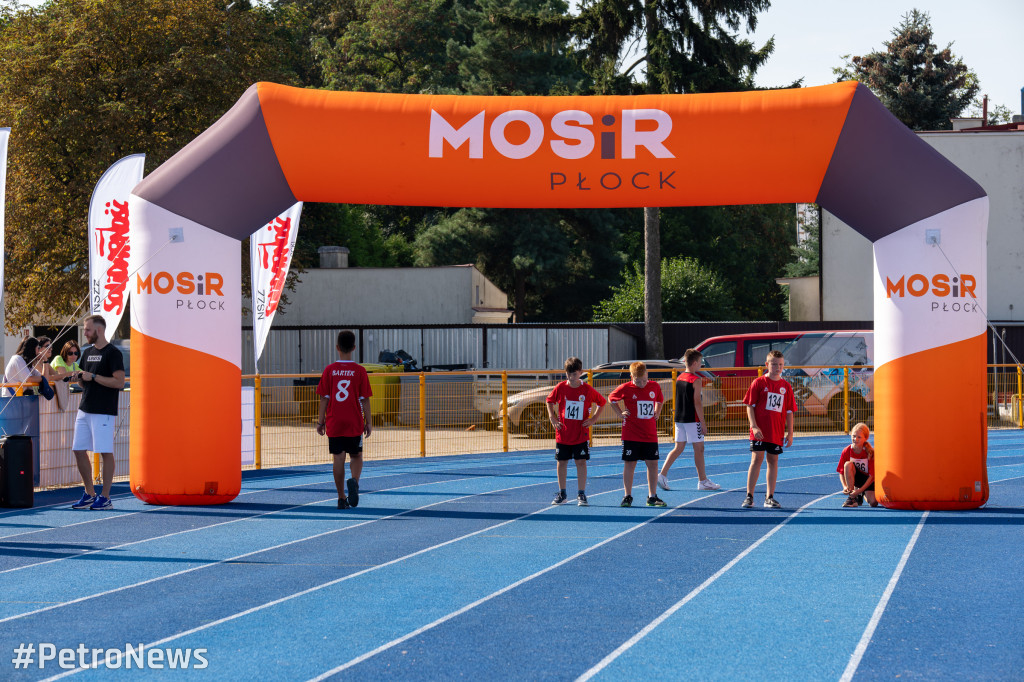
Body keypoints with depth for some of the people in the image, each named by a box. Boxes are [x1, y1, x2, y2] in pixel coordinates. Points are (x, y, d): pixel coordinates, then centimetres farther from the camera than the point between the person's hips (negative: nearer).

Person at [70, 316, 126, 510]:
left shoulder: (112, 353, -8)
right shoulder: (88, 352, 16)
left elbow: (119, 382, -16)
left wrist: (93, 377, -16)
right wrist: (79, 378, 1)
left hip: (104, 412, -9)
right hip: (85, 410, 9)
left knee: (105, 453, -4)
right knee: (79, 450, 8)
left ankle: (105, 497, 0)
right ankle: (89, 494, 18)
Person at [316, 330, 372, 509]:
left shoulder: (329, 370, -2)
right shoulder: (360, 371, -5)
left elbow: (324, 398, -1)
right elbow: (365, 399, -3)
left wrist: (320, 421, 7)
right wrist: (368, 422, 5)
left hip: (334, 423, 1)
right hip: (354, 424, -1)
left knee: (338, 459, 4)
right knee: (356, 456, 13)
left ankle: (342, 498, 4)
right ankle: (354, 481, -17)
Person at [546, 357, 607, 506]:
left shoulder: (587, 389, -7)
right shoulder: (560, 388, -4)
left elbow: (602, 402, 7)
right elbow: (550, 401, 14)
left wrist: (593, 418, -1)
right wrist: (552, 417, 3)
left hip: (581, 434, -2)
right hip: (563, 432, 2)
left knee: (581, 462, -3)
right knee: (561, 462, 8)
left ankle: (581, 494, 4)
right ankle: (562, 493, 20)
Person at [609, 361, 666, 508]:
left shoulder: (655, 387, 3)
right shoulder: (626, 388, -5)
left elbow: (660, 401, 24)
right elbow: (612, 399, 12)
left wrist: (657, 413, 9)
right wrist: (620, 413, 3)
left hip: (650, 435, 3)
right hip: (631, 434, -3)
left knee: (653, 463, 3)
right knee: (630, 464, 1)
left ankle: (652, 497, 12)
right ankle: (627, 497, 9)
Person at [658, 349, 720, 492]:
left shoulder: (679, 378, 9)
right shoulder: (696, 380, -13)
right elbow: (697, 403, -15)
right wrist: (703, 423, -12)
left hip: (679, 418, 7)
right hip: (692, 419, -7)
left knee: (678, 448, 11)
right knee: (699, 448, 2)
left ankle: (662, 474, 1)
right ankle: (703, 481, 7)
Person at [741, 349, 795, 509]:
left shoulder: (786, 386, 9)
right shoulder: (759, 383, -1)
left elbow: (789, 411, 12)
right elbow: (750, 406, -3)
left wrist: (790, 433, 7)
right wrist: (754, 426, -13)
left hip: (777, 433, 4)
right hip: (759, 432, -4)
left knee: (773, 461, 7)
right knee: (756, 460, -7)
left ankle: (769, 497, 13)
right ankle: (749, 496, -4)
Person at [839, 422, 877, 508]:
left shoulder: (870, 452, -22)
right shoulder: (846, 451, -14)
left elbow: (872, 476, -20)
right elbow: (841, 472, -8)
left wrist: (859, 491, -27)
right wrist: (845, 486, -26)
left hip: (868, 480, -2)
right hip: (855, 477, 2)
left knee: (873, 503, -25)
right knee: (848, 464, -31)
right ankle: (851, 497, -21)